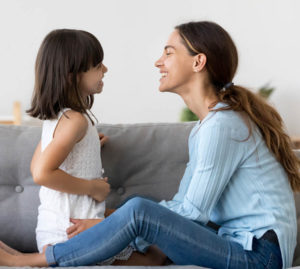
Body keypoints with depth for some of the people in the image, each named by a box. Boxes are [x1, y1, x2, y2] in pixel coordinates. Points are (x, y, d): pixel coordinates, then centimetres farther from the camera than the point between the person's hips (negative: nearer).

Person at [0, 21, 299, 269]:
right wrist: (112, 220, 6)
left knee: (139, 210, -21)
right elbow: (182, 203, 14)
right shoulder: (204, 126, 16)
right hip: (239, 244, 10)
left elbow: (194, 212, -15)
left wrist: (115, 225, -10)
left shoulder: (222, 125, -16)